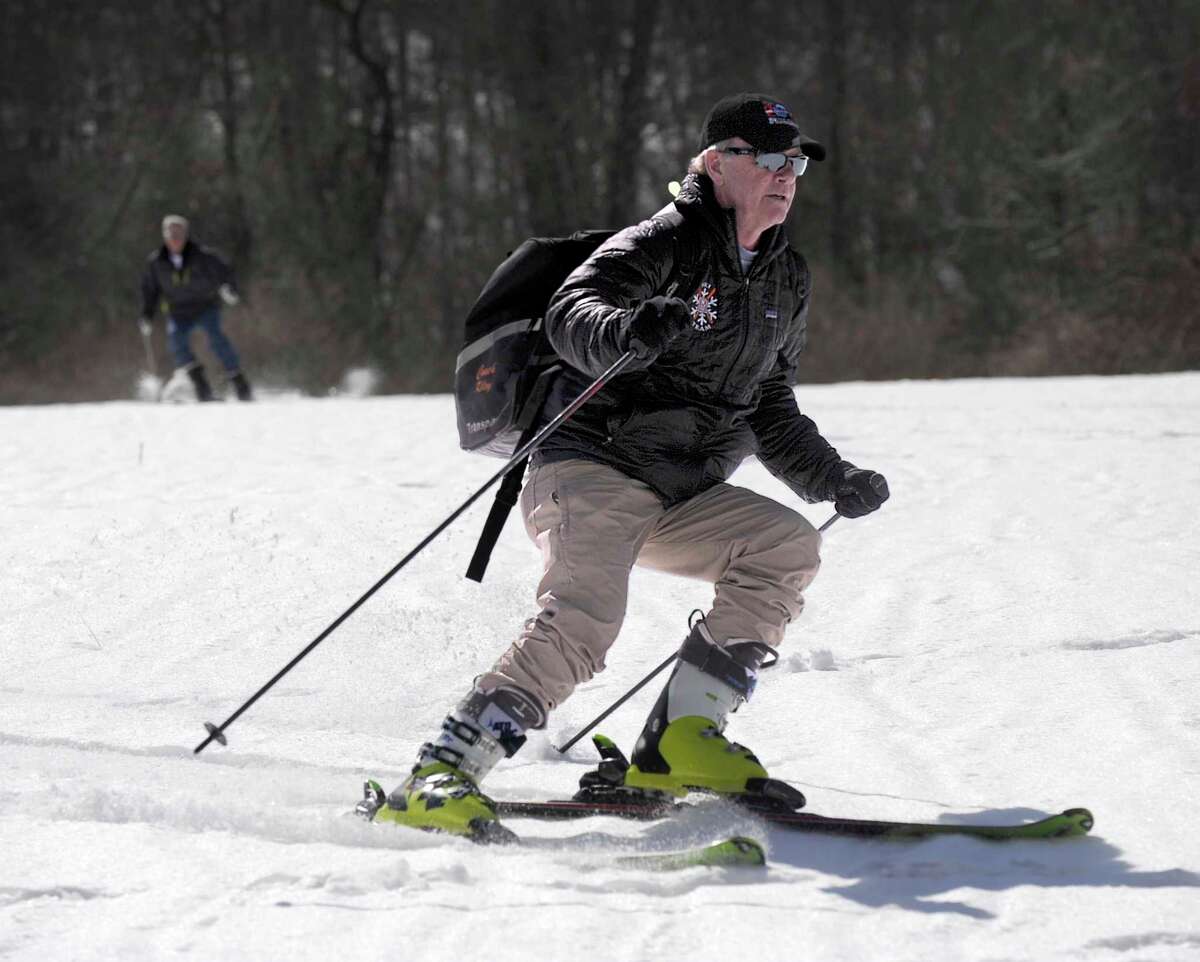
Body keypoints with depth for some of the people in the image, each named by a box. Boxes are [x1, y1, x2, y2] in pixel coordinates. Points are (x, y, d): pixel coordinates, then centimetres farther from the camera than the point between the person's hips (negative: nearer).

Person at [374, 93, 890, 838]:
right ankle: (437, 779, -29)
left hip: (681, 496, 8)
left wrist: (834, 482, 15)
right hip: (593, 468, -8)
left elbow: (770, 410, 26)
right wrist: (624, 334, -47)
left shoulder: (787, 280, 15)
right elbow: (570, 315, -26)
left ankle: (681, 738, -11)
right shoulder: (665, 244, -9)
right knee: (582, 619, -28)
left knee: (789, 547, -13)